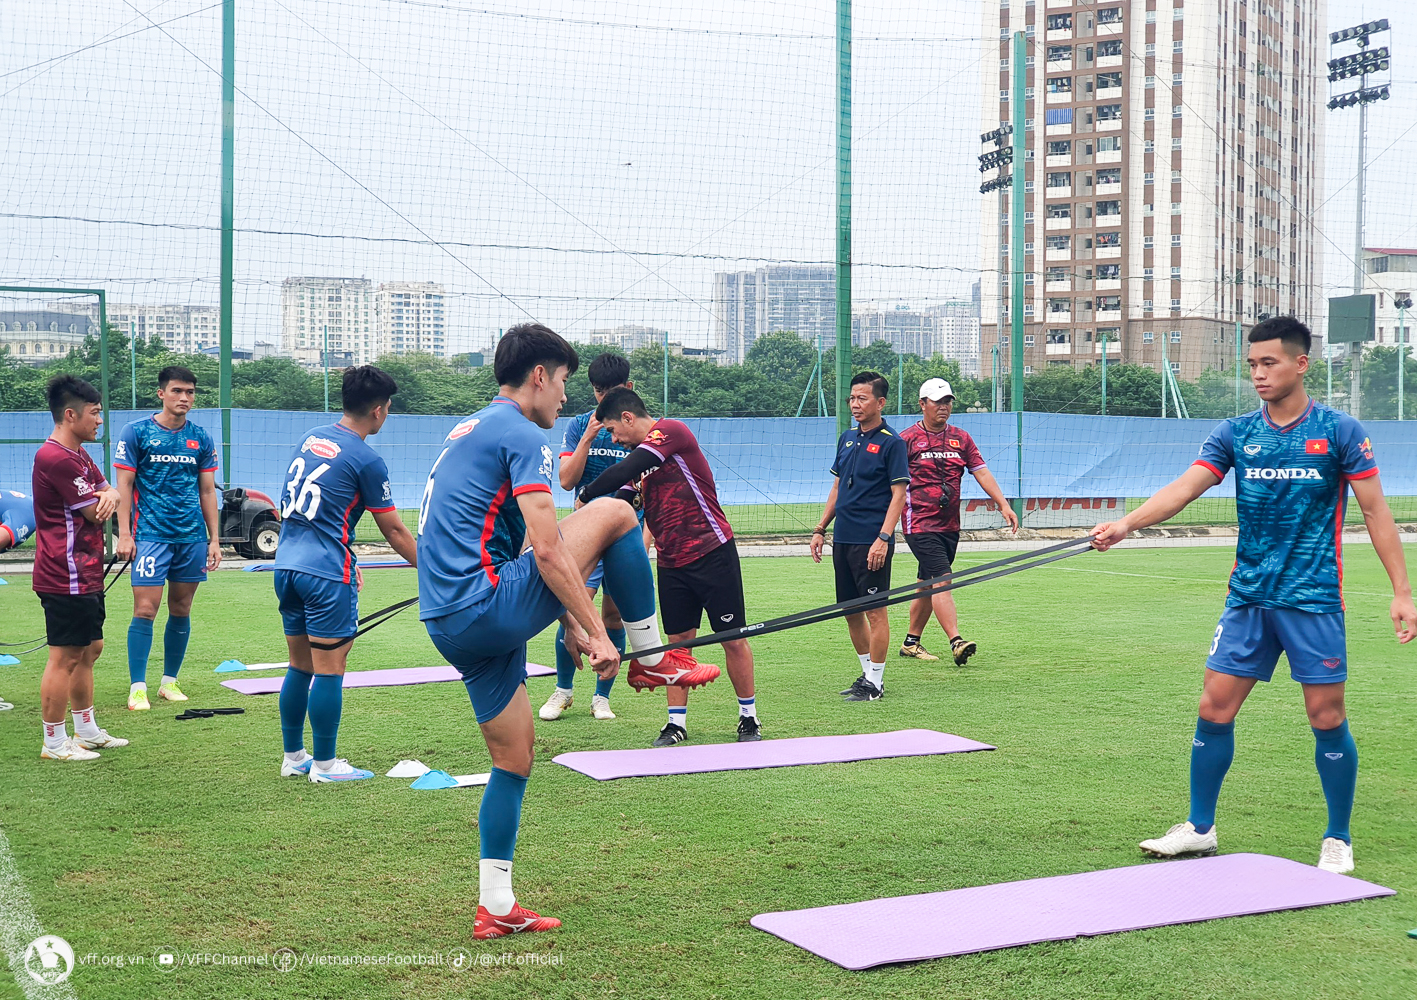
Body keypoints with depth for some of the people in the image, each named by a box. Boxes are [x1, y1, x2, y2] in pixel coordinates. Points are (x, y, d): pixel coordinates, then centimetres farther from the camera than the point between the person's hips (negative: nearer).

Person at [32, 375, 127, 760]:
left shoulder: (78, 455, 17)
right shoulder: (56, 458, -19)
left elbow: (106, 490, 14)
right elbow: (94, 513, -17)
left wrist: (109, 495, -10)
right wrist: (102, 499, 6)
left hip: (85, 575, 11)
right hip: (66, 578, -11)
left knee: (89, 650, 17)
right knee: (65, 657, -4)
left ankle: (87, 731, 28)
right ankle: (54, 743, 4)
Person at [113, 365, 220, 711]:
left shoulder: (201, 439, 9)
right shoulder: (136, 433, -1)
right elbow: (123, 486, -2)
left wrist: (214, 539, 9)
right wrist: (124, 534, -9)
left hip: (192, 537, 4)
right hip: (150, 535, -4)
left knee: (181, 611, 8)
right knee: (145, 610, -8)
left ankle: (169, 682, 19)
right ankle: (137, 688, -1)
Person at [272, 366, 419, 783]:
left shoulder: (309, 437, 11)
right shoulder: (366, 460, -10)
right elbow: (395, 531, -3)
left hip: (287, 565, 8)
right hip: (326, 572, -8)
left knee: (299, 667, 15)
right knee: (328, 670, 1)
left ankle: (293, 757, 23)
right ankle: (324, 764, 8)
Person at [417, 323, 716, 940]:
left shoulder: (469, 431, 23)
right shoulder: (522, 435, -7)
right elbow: (548, 552, -16)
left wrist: (568, 622, 28)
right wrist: (596, 632, -12)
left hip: (446, 622, 10)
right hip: (486, 608, -10)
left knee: (514, 758, 17)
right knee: (613, 513, -3)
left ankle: (496, 908, 19)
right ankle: (651, 657, 9)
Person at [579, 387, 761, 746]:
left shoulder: (671, 431, -12)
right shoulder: (641, 455, 14)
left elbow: (624, 471, -23)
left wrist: (586, 496, -12)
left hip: (713, 552, -7)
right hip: (671, 563, 7)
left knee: (733, 638, 2)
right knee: (678, 640, 6)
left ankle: (749, 717, 14)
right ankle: (677, 722, 11)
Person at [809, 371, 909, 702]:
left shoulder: (891, 443, -7)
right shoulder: (847, 439, 14)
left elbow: (899, 494, -11)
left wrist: (883, 538, -19)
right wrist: (820, 529, 16)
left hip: (872, 541, -7)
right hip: (843, 539, 7)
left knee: (874, 611, -3)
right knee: (851, 611, 12)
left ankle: (876, 681, 6)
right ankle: (867, 672, 24)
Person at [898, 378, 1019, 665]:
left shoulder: (961, 438, 12)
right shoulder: (908, 439, -4)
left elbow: (981, 472, 9)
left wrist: (1003, 505, -1)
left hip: (950, 526, 6)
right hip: (920, 524, -6)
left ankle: (911, 642, 23)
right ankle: (956, 642, -23)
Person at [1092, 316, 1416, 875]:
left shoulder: (1339, 432, -3)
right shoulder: (1236, 434, 5)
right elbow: (1184, 487, -6)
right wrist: (1126, 524, -23)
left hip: (1314, 599, -3)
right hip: (1248, 597, 3)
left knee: (1327, 718, 0)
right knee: (1214, 709, 2)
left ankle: (1338, 841, 17)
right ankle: (1199, 828, 17)